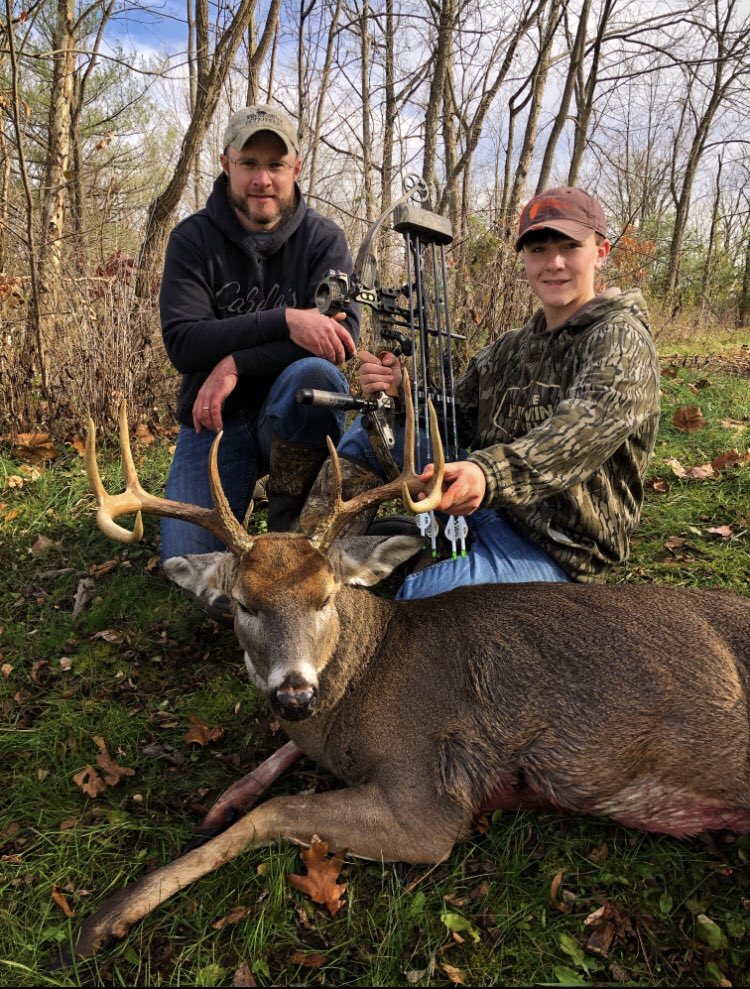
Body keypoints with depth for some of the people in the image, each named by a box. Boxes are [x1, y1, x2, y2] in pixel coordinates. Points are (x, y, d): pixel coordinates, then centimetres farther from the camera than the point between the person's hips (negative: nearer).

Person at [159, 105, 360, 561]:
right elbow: (181, 343, -16)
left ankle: (292, 525, -14)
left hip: (292, 409, 0)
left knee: (315, 373, -35)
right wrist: (285, 321, -28)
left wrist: (237, 362, -25)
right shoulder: (193, 239, -3)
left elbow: (344, 333, -19)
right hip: (214, 418, 1)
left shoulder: (323, 238, -4)